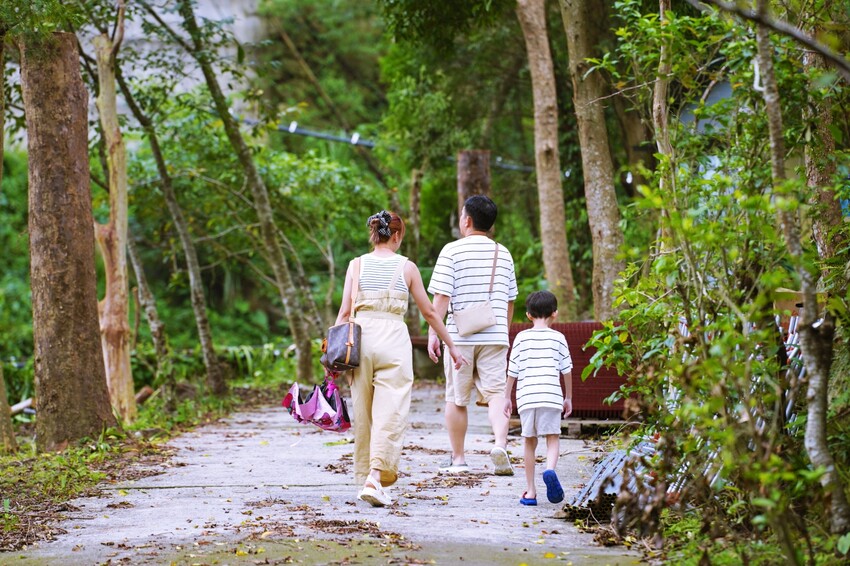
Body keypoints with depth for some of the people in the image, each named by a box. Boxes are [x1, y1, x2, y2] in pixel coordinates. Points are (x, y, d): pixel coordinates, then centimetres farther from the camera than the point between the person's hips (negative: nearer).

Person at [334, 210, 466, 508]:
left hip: (361, 337, 2)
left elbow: (345, 311, 1)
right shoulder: (406, 267, 4)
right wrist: (451, 346, 19)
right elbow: (429, 312, 10)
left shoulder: (357, 264, 6)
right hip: (393, 339, -2)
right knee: (390, 412, -6)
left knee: (363, 413, 12)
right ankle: (375, 477, -22)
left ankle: (366, 476, 18)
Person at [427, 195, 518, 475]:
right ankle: (500, 443, -26)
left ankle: (457, 458, 14)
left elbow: (441, 296, -9)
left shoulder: (452, 250, -3)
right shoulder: (503, 254, 11)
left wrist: (433, 333, -5)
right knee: (496, 393, -2)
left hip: (460, 336, -3)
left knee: (456, 399, 8)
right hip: (495, 336, 3)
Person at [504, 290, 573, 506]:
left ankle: (530, 491, 9)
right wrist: (568, 397, 19)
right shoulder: (558, 338, 6)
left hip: (526, 397, 1)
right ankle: (550, 469, -27)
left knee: (530, 442, 10)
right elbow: (566, 370, 9)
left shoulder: (521, 338, 7)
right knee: (553, 438, 4)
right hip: (551, 396, -1)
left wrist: (507, 397, 18)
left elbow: (512, 370, 9)